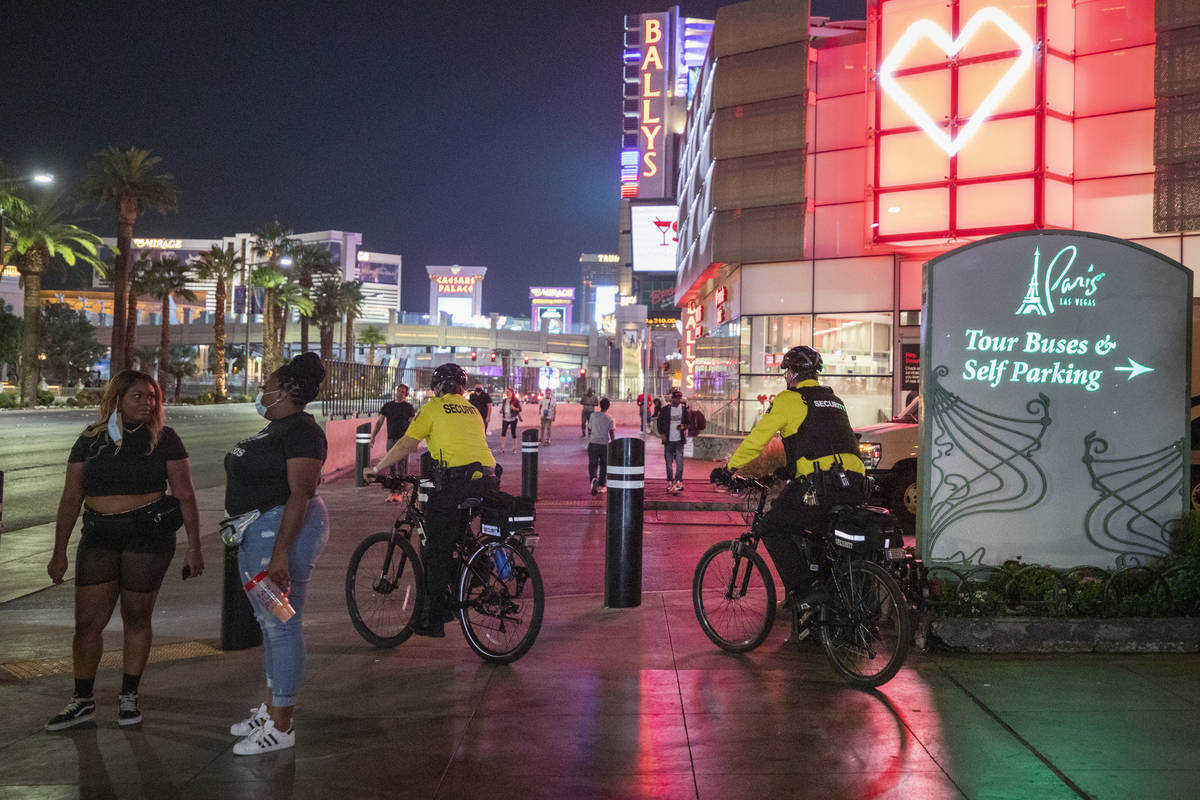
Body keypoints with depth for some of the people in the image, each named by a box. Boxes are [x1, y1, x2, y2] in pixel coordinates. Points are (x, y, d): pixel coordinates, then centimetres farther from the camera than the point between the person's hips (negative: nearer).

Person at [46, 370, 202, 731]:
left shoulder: (163, 439, 1)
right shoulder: (91, 440, 7)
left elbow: (185, 495, -1)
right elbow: (71, 498, 8)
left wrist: (194, 547, -6)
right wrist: (59, 551, 6)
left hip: (148, 535, -2)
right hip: (99, 536, 2)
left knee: (136, 618, 5)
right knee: (87, 622, 1)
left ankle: (129, 697, 20)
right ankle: (83, 701, 17)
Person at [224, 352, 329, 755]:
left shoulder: (301, 431, -16)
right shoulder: (275, 429, 16)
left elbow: (300, 494, -22)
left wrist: (281, 552, -27)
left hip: (285, 528, -11)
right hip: (256, 531, 11)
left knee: (281, 624, -6)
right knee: (267, 622, 16)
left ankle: (281, 727, 0)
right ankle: (270, 708, 27)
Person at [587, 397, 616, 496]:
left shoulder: (593, 415, 0)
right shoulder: (609, 419, -3)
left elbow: (589, 430, 8)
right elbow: (611, 433, -8)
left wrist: (589, 440, 24)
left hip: (593, 444, 0)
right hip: (605, 444, 0)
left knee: (592, 464, 1)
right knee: (603, 465, 15)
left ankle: (593, 479, -27)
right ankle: (601, 485, 20)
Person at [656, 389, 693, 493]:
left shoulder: (684, 409, 5)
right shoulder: (665, 409, 3)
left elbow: (689, 423, 11)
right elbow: (660, 422, 9)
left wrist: (684, 426, -10)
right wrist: (662, 433, -3)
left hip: (679, 440, -1)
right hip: (668, 440, 1)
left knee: (679, 461, -10)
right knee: (669, 462, 6)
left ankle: (678, 482, -7)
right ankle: (670, 482, 16)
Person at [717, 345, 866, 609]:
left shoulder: (789, 399, 5)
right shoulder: (833, 399, 27)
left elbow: (757, 438, 4)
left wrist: (730, 467, 17)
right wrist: (789, 469, 47)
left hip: (821, 485, -7)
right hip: (855, 487, 7)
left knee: (773, 528, 6)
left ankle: (804, 589, -6)